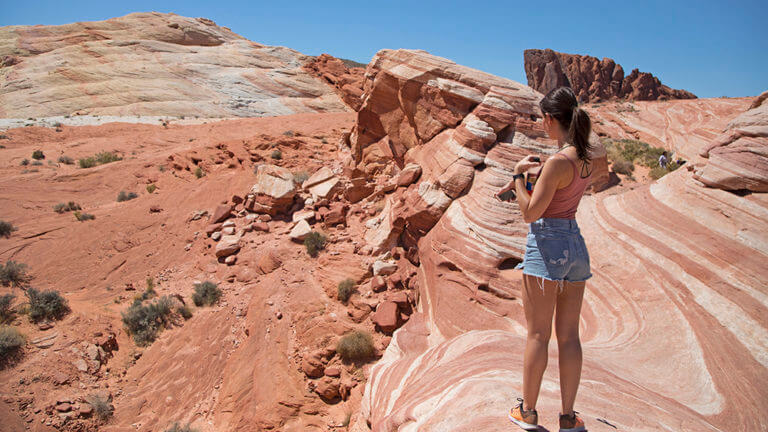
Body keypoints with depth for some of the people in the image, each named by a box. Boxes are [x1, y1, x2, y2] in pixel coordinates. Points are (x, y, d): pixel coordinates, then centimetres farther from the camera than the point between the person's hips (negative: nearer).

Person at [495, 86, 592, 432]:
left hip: (547, 244, -8)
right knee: (569, 335, 12)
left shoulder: (558, 162, -18)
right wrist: (519, 183, 17)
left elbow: (531, 213, -16)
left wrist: (518, 174, -6)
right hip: (576, 245, 8)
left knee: (538, 334, 5)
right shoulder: (586, 160, 7)